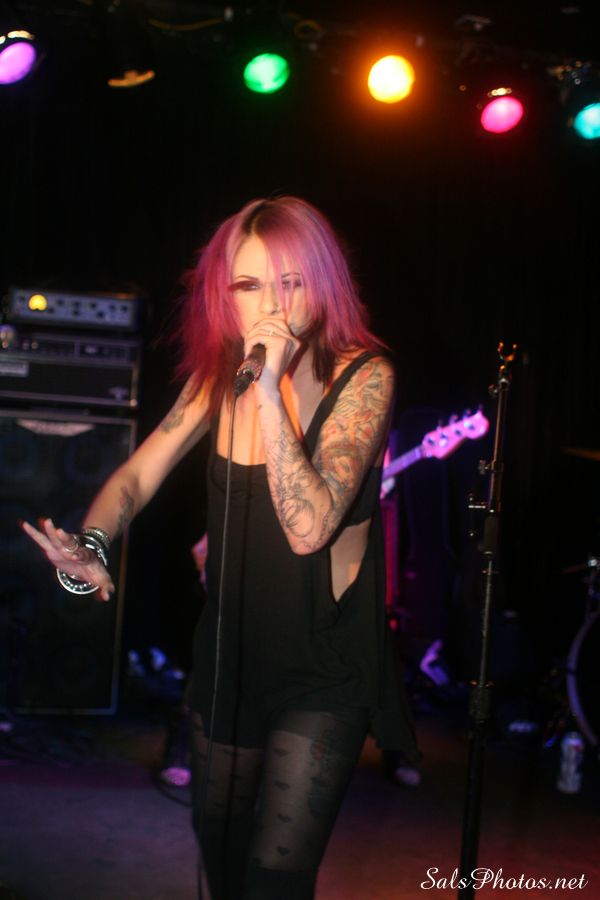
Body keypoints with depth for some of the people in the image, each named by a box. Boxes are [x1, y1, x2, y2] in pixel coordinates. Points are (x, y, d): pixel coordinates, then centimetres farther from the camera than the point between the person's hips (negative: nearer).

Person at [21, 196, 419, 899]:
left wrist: (271, 393, -34)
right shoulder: (219, 371, -2)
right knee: (218, 842, 22)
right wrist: (88, 546, -24)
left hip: (323, 661, -5)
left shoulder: (362, 376, -18)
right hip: (231, 645, 6)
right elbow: (136, 477, -3)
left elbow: (308, 528, -29)